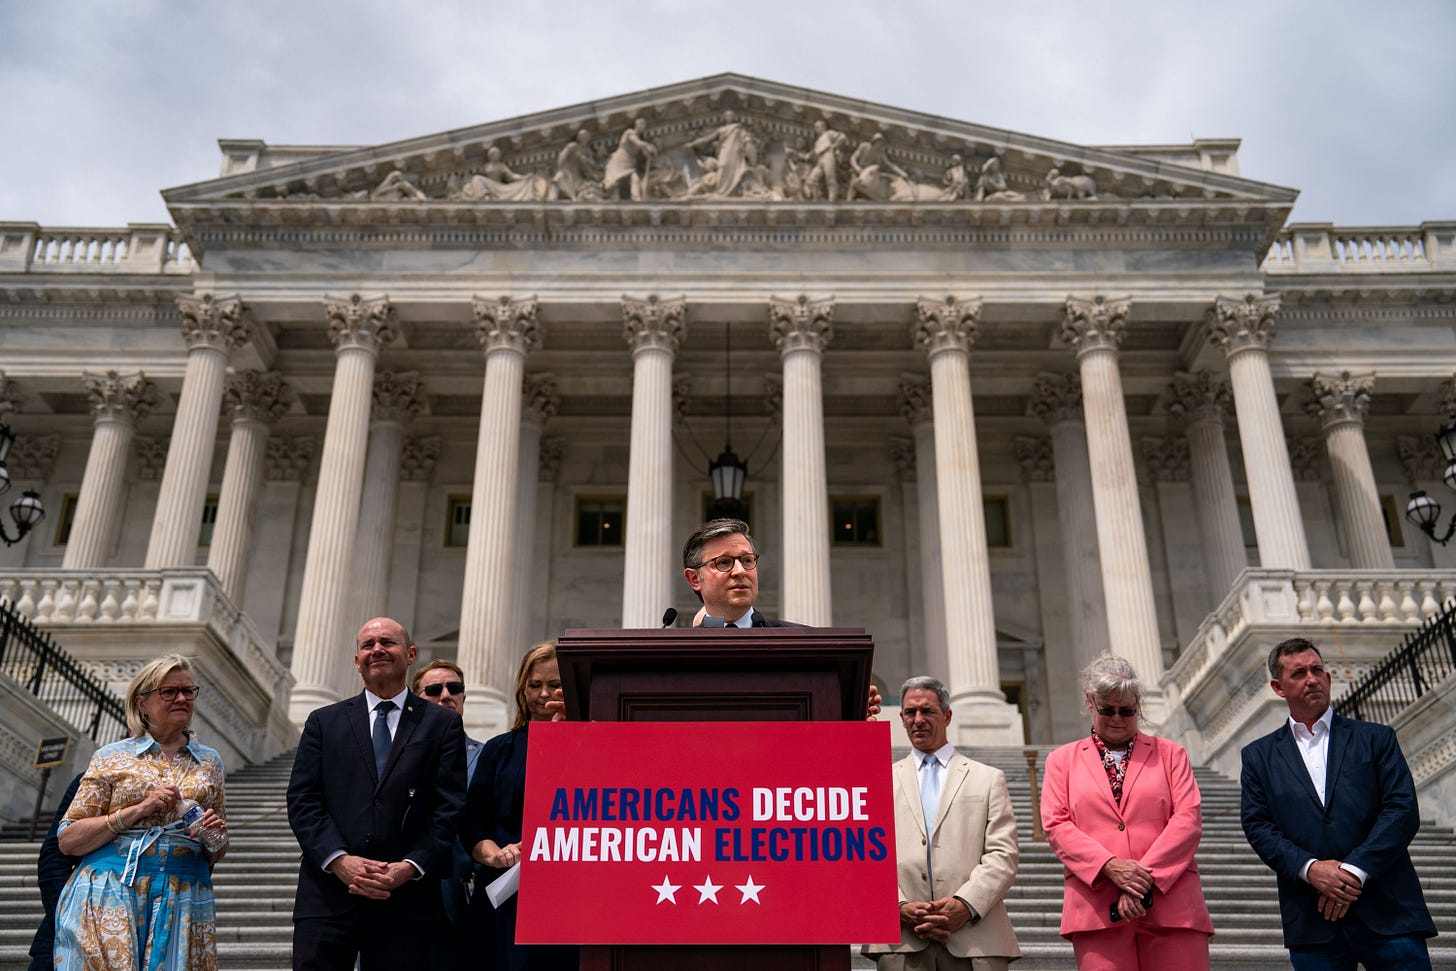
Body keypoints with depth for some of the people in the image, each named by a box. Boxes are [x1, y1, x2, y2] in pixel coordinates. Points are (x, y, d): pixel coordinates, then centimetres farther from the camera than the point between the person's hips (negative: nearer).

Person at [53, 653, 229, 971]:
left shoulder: (209, 762, 14)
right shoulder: (110, 757, 6)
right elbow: (67, 841, -1)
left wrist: (216, 836, -2)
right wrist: (139, 810, -11)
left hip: (184, 902, 2)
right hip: (110, 897, -2)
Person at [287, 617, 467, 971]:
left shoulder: (442, 724, 8)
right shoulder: (323, 722, 13)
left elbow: (450, 809, 1)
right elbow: (302, 801, 5)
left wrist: (410, 868, -11)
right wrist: (340, 860, -10)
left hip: (406, 900, -1)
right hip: (328, 895, 1)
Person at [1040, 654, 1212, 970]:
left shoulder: (1170, 753, 16)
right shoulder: (1063, 759, 17)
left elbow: (1188, 819, 4)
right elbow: (1056, 824, 4)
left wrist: (1145, 877, -9)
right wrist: (1109, 866, -12)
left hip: (1172, 907, 1)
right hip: (1096, 909, 0)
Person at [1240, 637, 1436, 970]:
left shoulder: (1376, 739, 9)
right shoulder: (1259, 756, 11)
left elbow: (1403, 810, -1)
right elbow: (1257, 825, 3)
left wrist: (1355, 870, -12)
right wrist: (1310, 868, -13)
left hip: (1388, 914, 0)